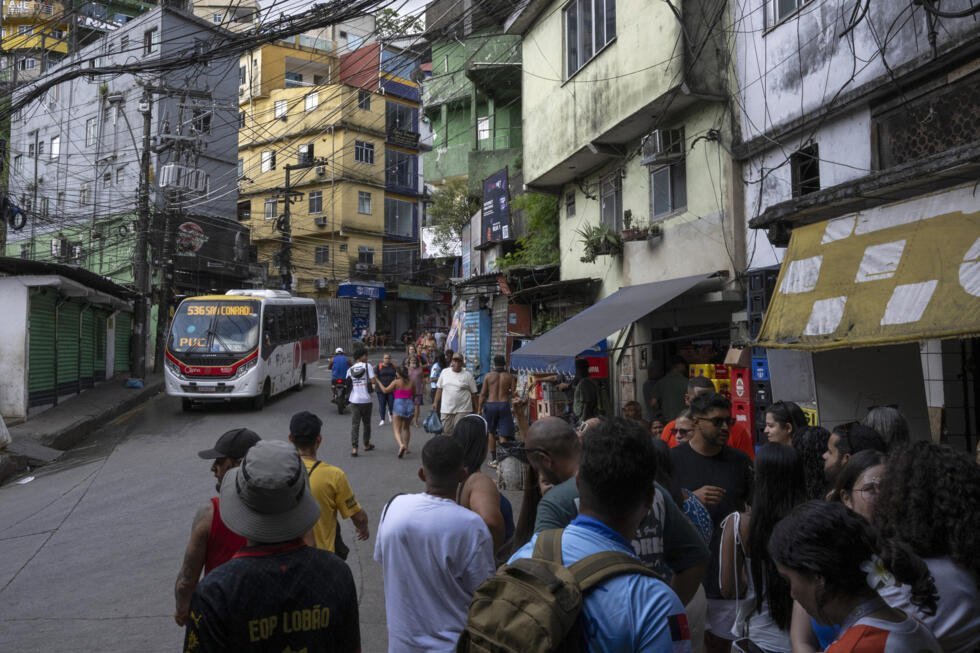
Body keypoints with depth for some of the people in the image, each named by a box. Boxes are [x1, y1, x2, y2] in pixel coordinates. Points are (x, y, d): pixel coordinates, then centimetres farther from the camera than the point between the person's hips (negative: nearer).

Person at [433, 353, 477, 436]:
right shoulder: (444, 372, 8)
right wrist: (435, 402, 9)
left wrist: (476, 409, 0)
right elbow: (439, 389, 13)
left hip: (463, 410, -3)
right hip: (446, 409, 3)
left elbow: (474, 393, 1)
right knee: (446, 432, 7)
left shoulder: (468, 375, -1)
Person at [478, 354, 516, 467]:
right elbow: (513, 393, -4)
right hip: (504, 405, -1)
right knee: (504, 434, 0)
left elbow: (483, 394, 0)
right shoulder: (509, 376, 1)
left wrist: (480, 408, 6)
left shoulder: (489, 376, 0)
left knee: (491, 432, 16)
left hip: (490, 405, 1)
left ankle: (493, 459, 19)